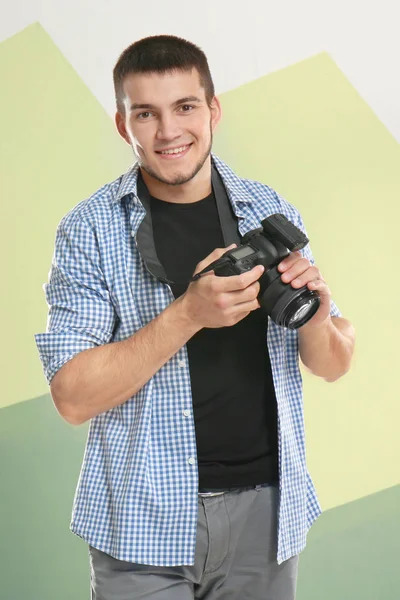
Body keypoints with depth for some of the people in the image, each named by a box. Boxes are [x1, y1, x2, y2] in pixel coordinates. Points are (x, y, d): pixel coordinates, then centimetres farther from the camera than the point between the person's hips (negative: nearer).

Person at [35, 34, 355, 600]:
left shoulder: (272, 211, 1)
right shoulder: (89, 229, -8)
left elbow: (334, 366, 7)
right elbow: (73, 396, -14)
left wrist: (316, 315, -16)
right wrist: (189, 313, -25)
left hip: (266, 509, 3)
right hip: (143, 518, -3)